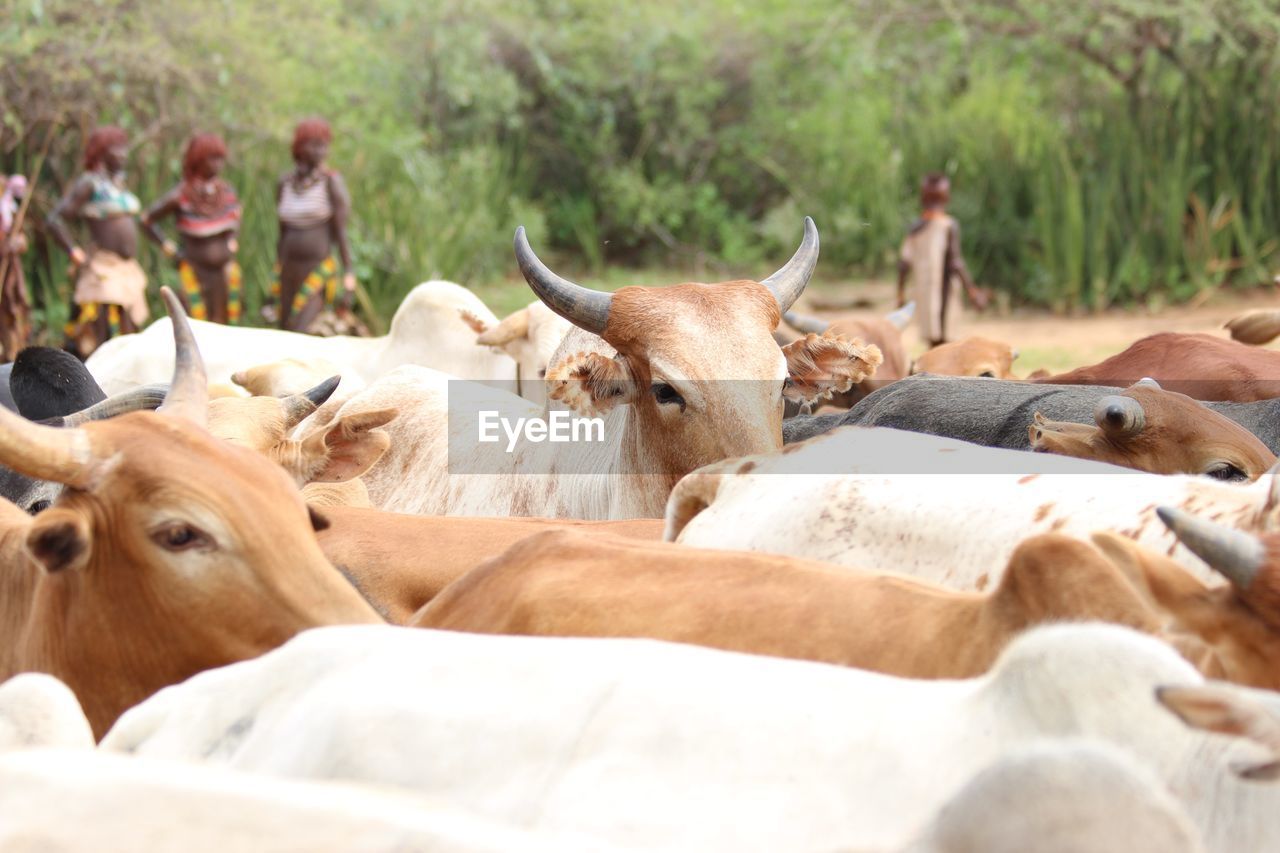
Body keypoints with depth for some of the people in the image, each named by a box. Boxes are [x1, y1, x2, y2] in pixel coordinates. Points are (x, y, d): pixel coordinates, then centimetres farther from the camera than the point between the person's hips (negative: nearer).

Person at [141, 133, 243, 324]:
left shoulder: (227, 192, 4)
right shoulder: (181, 197, -11)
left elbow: (236, 213, 27)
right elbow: (147, 220, -1)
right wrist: (168, 247, -5)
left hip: (224, 271, 5)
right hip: (195, 271, -5)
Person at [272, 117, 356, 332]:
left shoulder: (331, 181, -7)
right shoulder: (285, 184, 7)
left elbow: (341, 233, -10)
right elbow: (282, 235, 13)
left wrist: (348, 277, -16)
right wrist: (277, 283, 15)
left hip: (319, 274, -6)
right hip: (289, 274, 6)